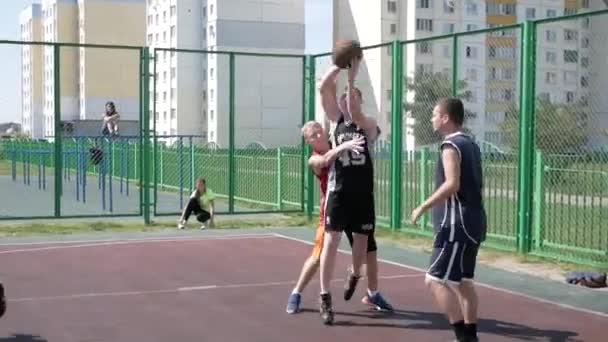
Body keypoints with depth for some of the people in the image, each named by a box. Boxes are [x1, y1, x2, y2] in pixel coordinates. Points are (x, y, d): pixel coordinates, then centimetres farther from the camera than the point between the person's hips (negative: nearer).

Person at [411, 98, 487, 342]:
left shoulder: (451, 145, -13)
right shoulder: (470, 144, 15)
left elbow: (452, 184, -25)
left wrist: (423, 207, -18)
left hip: (457, 224, -10)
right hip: (472, 221, 10)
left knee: (435, 280, -9)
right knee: (462, 281, 16)